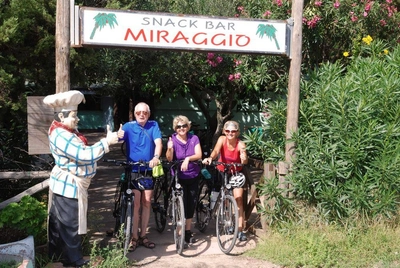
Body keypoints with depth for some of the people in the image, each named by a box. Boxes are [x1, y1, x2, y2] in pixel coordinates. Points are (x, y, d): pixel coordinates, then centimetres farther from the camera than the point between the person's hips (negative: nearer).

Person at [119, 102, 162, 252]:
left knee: (147, 202, 9)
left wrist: (156, 157, -32)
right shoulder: (129, 126, -4)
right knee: (136, 203, -2)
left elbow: (158, 142, -13)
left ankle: (143, 235, 21)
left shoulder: (153, 125, 0)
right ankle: (134, 237, 10)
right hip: (133, 170, -2)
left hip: (149, 170, 2)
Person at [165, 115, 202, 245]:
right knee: (182, 203, -6)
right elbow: (169, 159, -20)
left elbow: (199, 155, -14)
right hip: (179, 177, -2)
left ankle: (188, 231, 25)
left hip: (193, 176, 3)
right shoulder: (172, 140, -9)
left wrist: (188, 158, -32)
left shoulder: (194, 138, -4)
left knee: (191, 203, 9)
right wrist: (170, 149, -40)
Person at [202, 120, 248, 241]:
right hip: (222, 172, 2)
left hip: (236, 173, -1)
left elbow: (244, 162, -37)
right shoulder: (222, 139, -18)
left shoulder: (240, 144, -22)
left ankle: (240, 230, -8)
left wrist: (244, 155, -59)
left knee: (238, 199, -11)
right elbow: (216, 151, -35)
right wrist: (210, 158, -57)